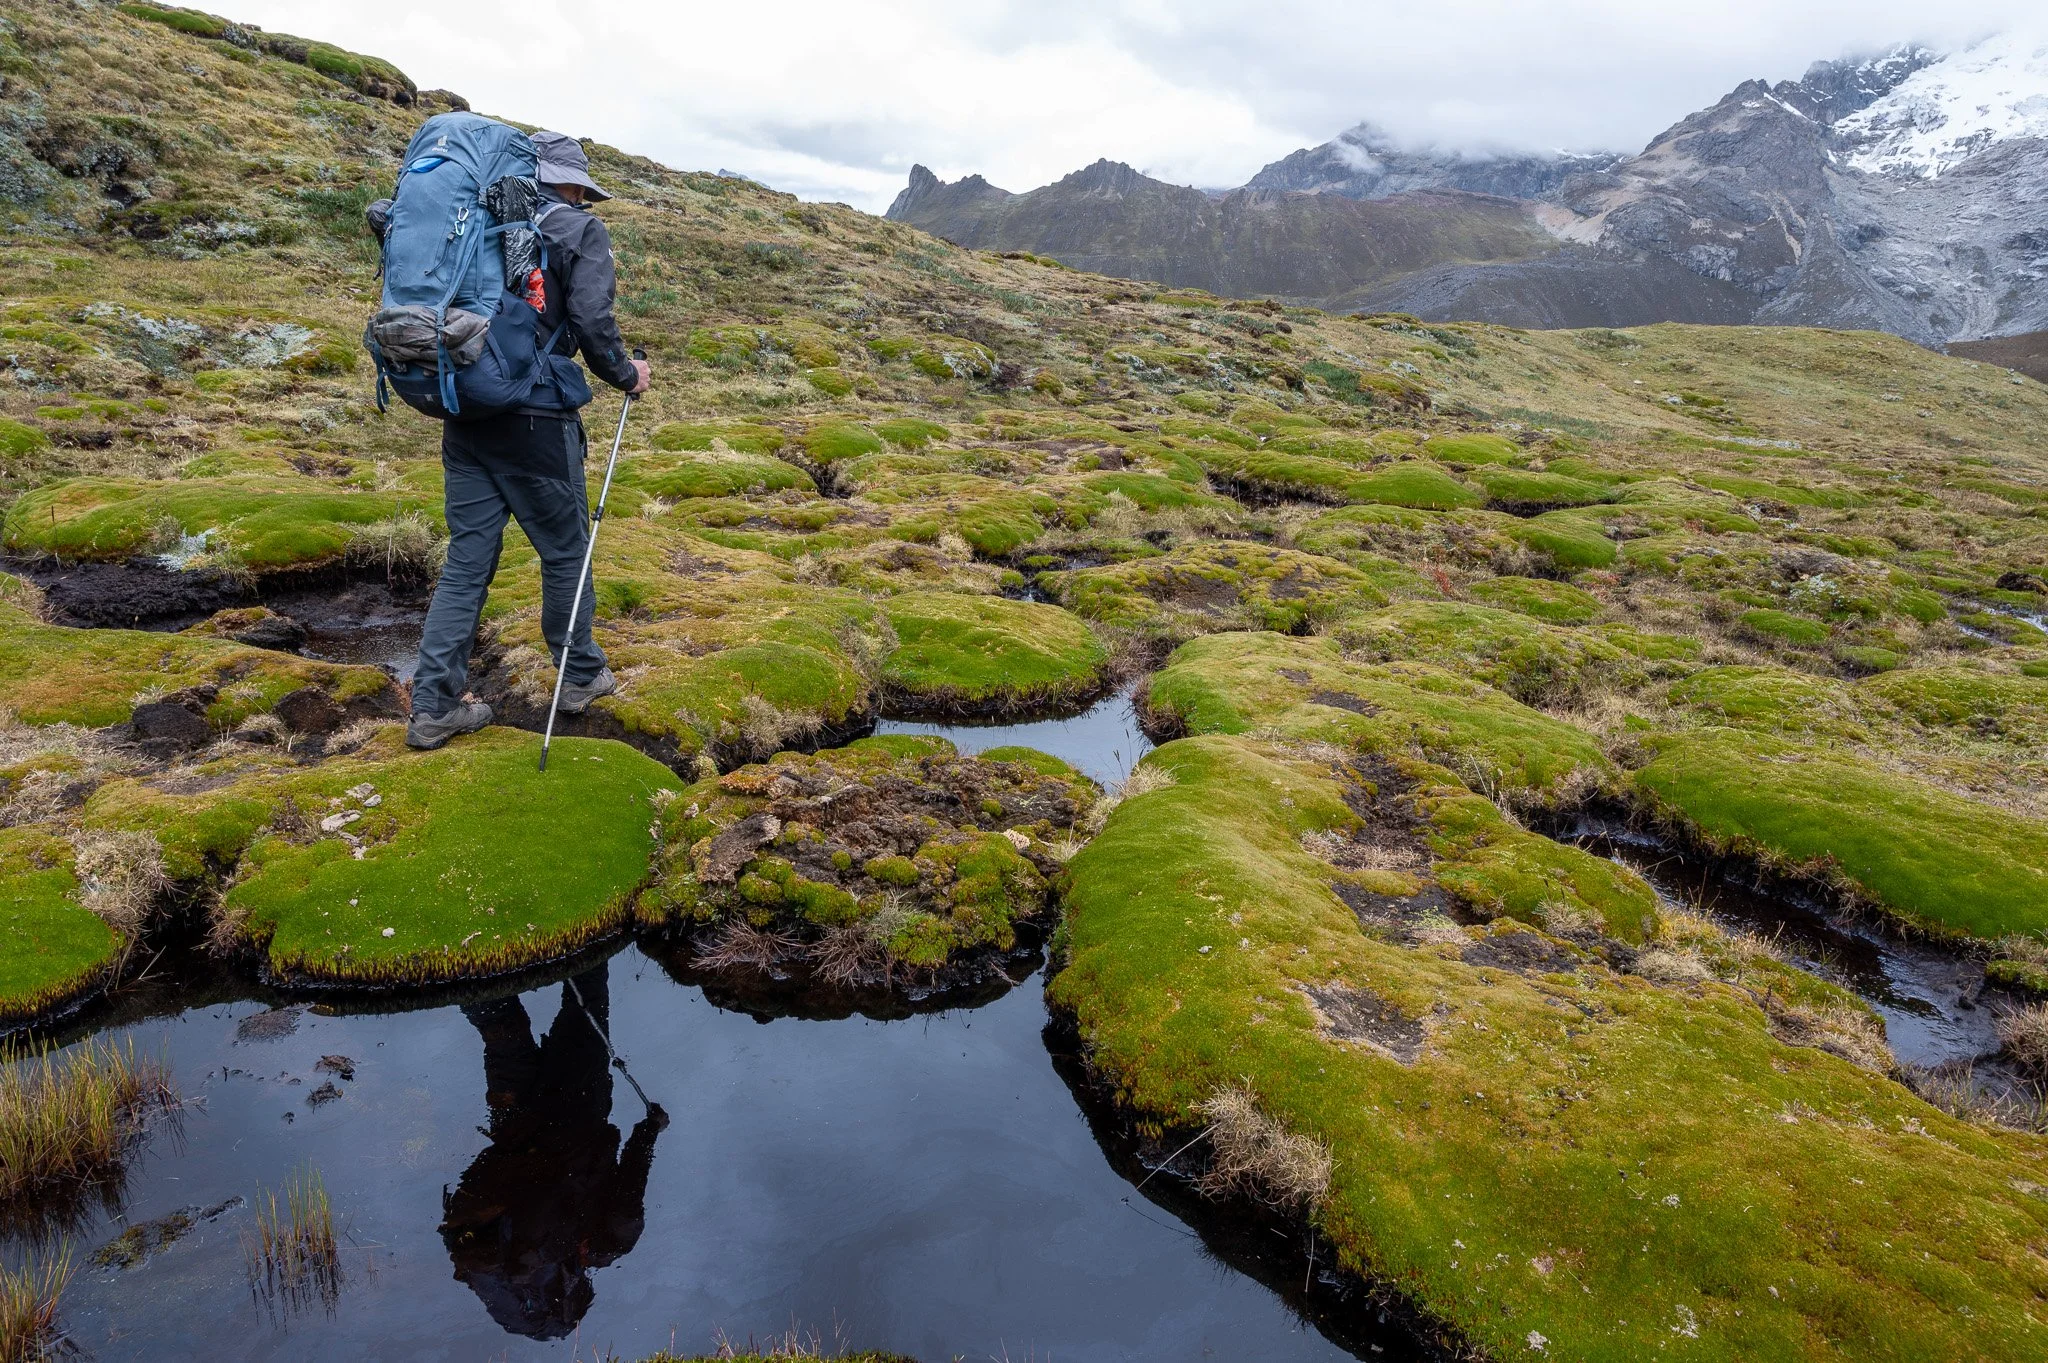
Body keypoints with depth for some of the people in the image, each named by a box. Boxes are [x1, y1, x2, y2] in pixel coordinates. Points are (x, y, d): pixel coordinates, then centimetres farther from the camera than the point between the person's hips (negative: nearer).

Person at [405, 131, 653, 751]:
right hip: (536, 418, -5)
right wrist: (626, 375, 6)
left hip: (464, 413, 5)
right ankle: (581, 676, 26)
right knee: (565, 550, 12)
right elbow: (592, 322, -11)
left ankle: (434, 705, 7)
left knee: (467, 558, 9)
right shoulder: (579, 230, 0)